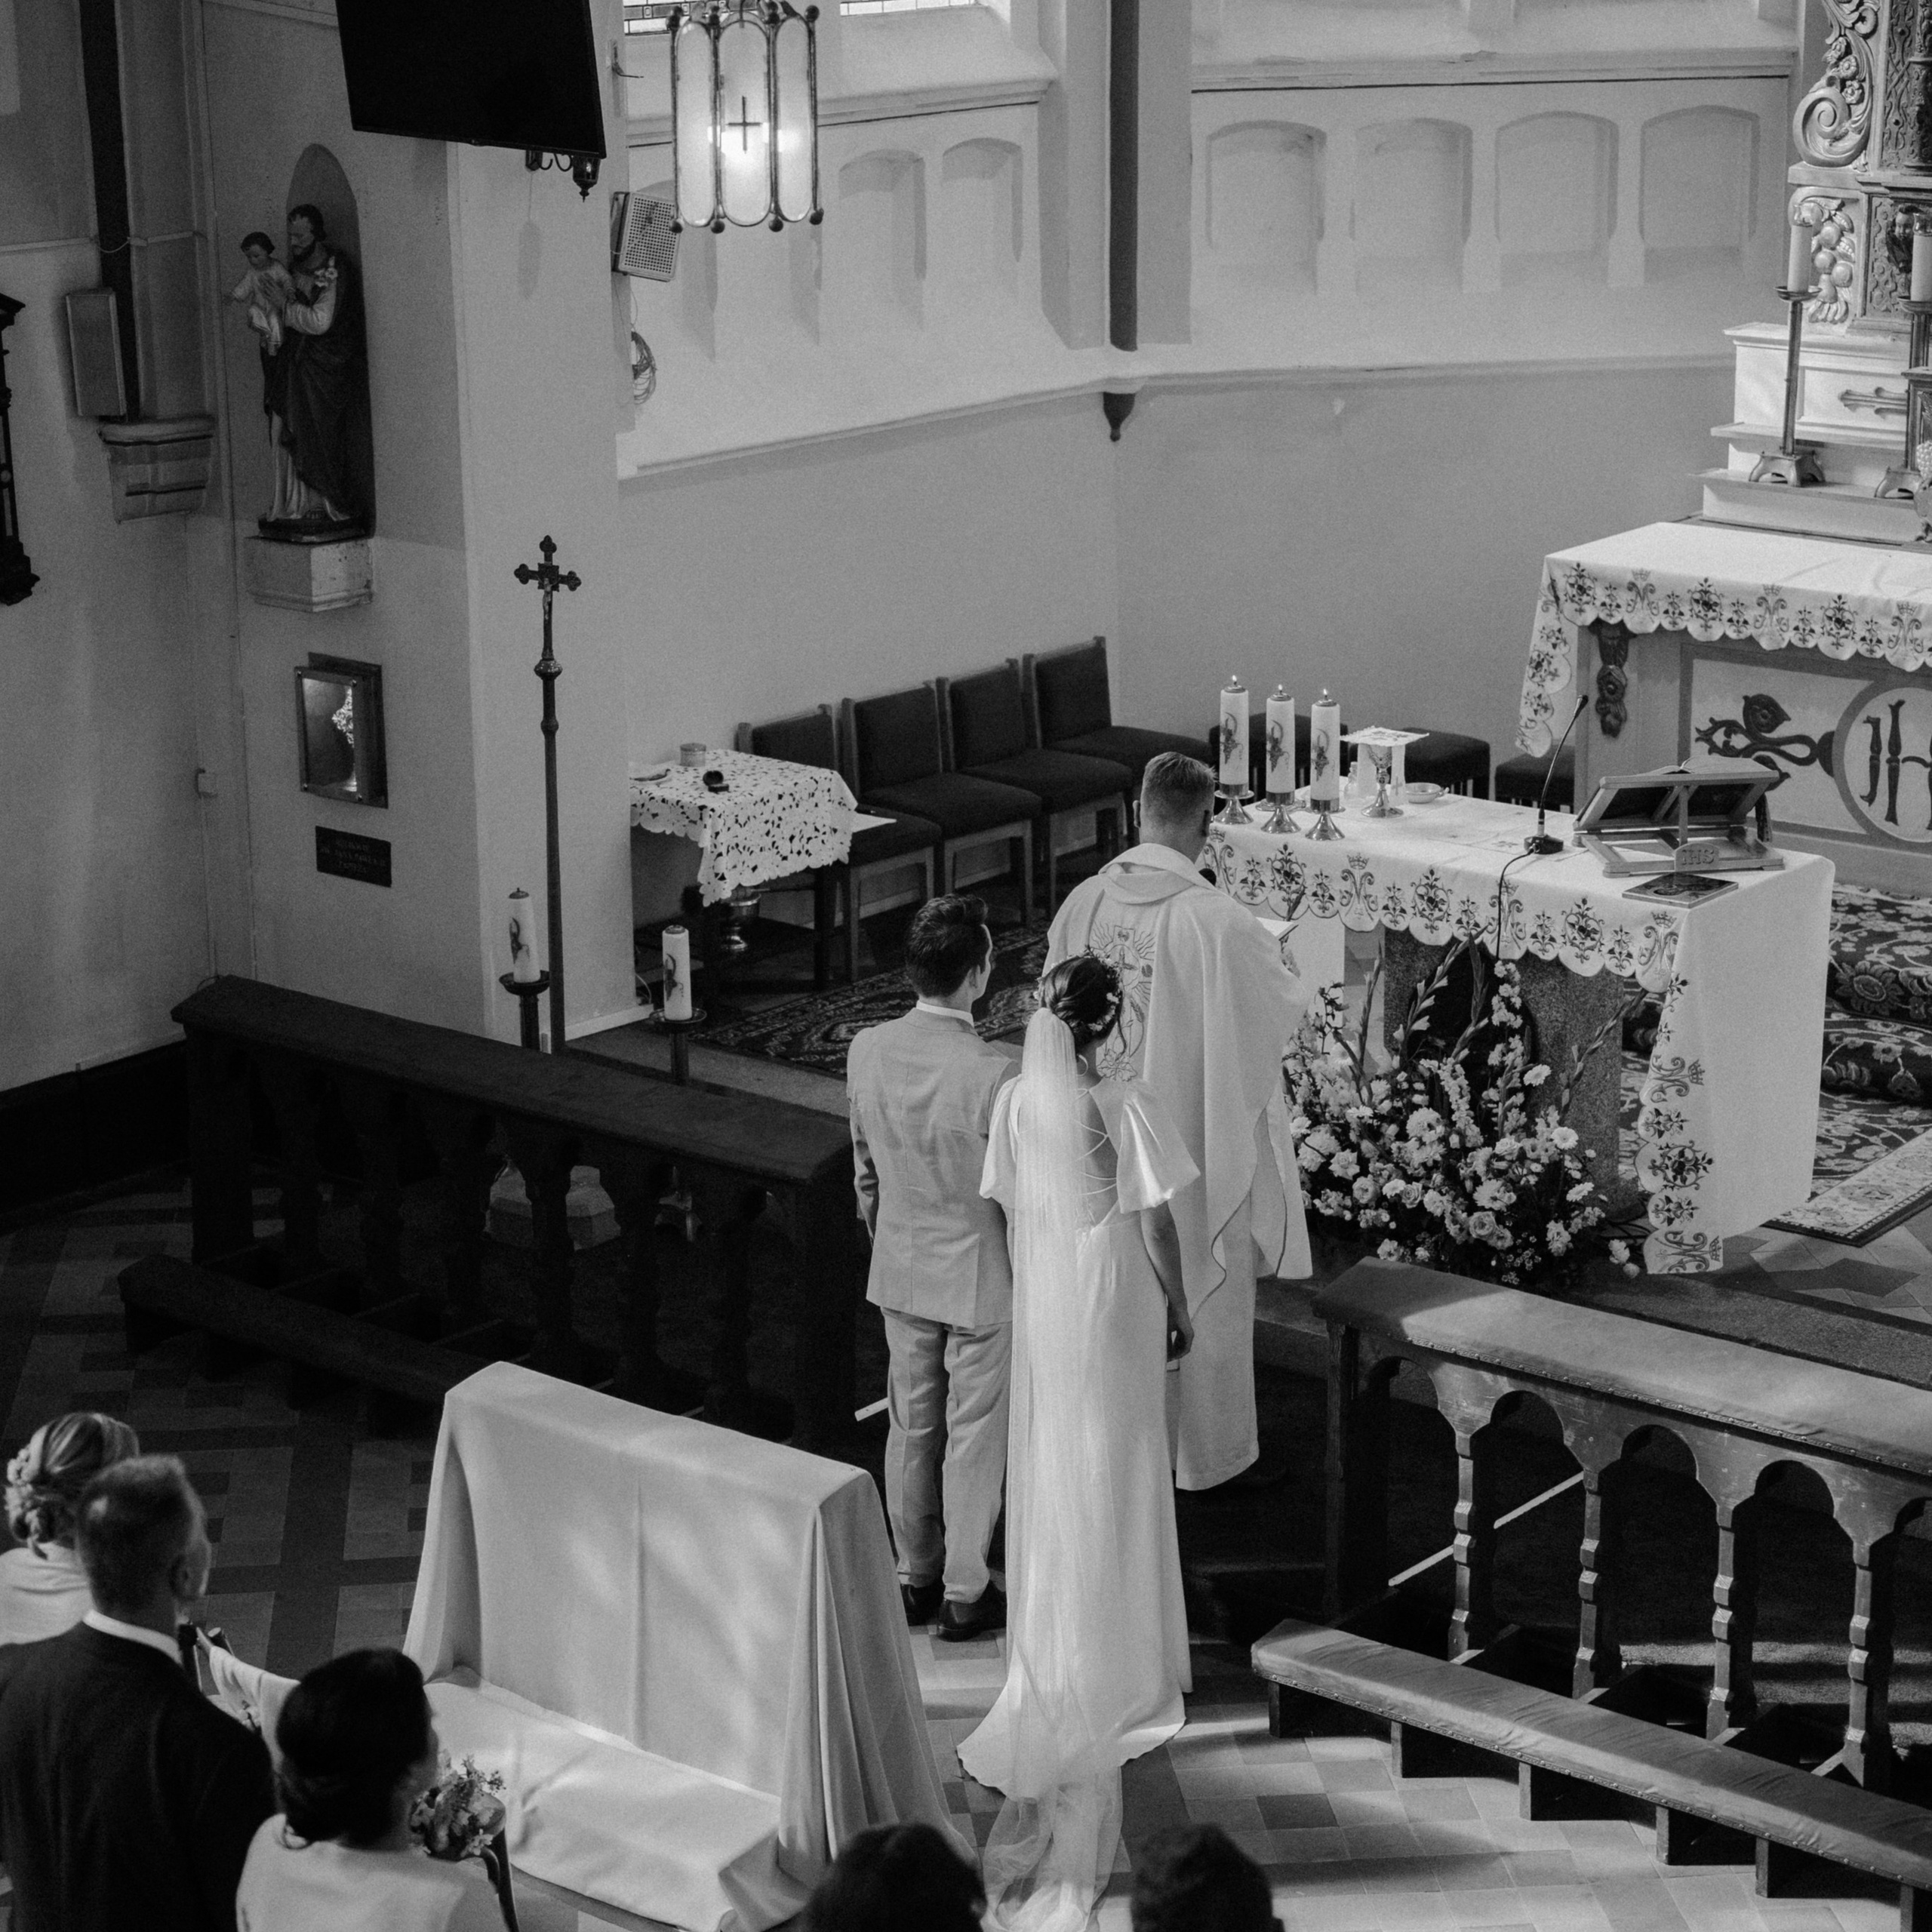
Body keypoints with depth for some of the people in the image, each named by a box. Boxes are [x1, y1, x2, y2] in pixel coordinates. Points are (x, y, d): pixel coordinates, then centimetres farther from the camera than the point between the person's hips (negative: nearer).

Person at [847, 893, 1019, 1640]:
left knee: (910, 1423, 19)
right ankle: (964, 1594, 23)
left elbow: (864, 1166, 3)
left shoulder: (867, 1051, -10)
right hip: (980, 1274, -5)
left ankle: (915, 1578, 32)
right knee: (974, 1435, 11)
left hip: (900, 1269, 5)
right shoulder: (993, 1075, -27)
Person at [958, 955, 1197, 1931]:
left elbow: (1010, 1208, 3)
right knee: (1111, 1480, 8)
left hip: (1042, 1302, 5)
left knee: (1048, 1474, 17)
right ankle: (1108, 1662, 18)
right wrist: (1180, 1310, 0)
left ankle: (1051, 1652, 29)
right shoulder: (1125, 1105, -20)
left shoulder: (1018, 1098, -6)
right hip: (1112, 1305, -5)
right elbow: (1154, 1223, -15)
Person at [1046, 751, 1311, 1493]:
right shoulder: (1217, 921, -24)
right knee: (1201, 1293, 13)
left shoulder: (1083, 903, -9)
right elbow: (1283, 1010, -9)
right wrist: (1271, 959, 12)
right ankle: (1206, 1451, 27)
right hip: (1196, 1135, -5)